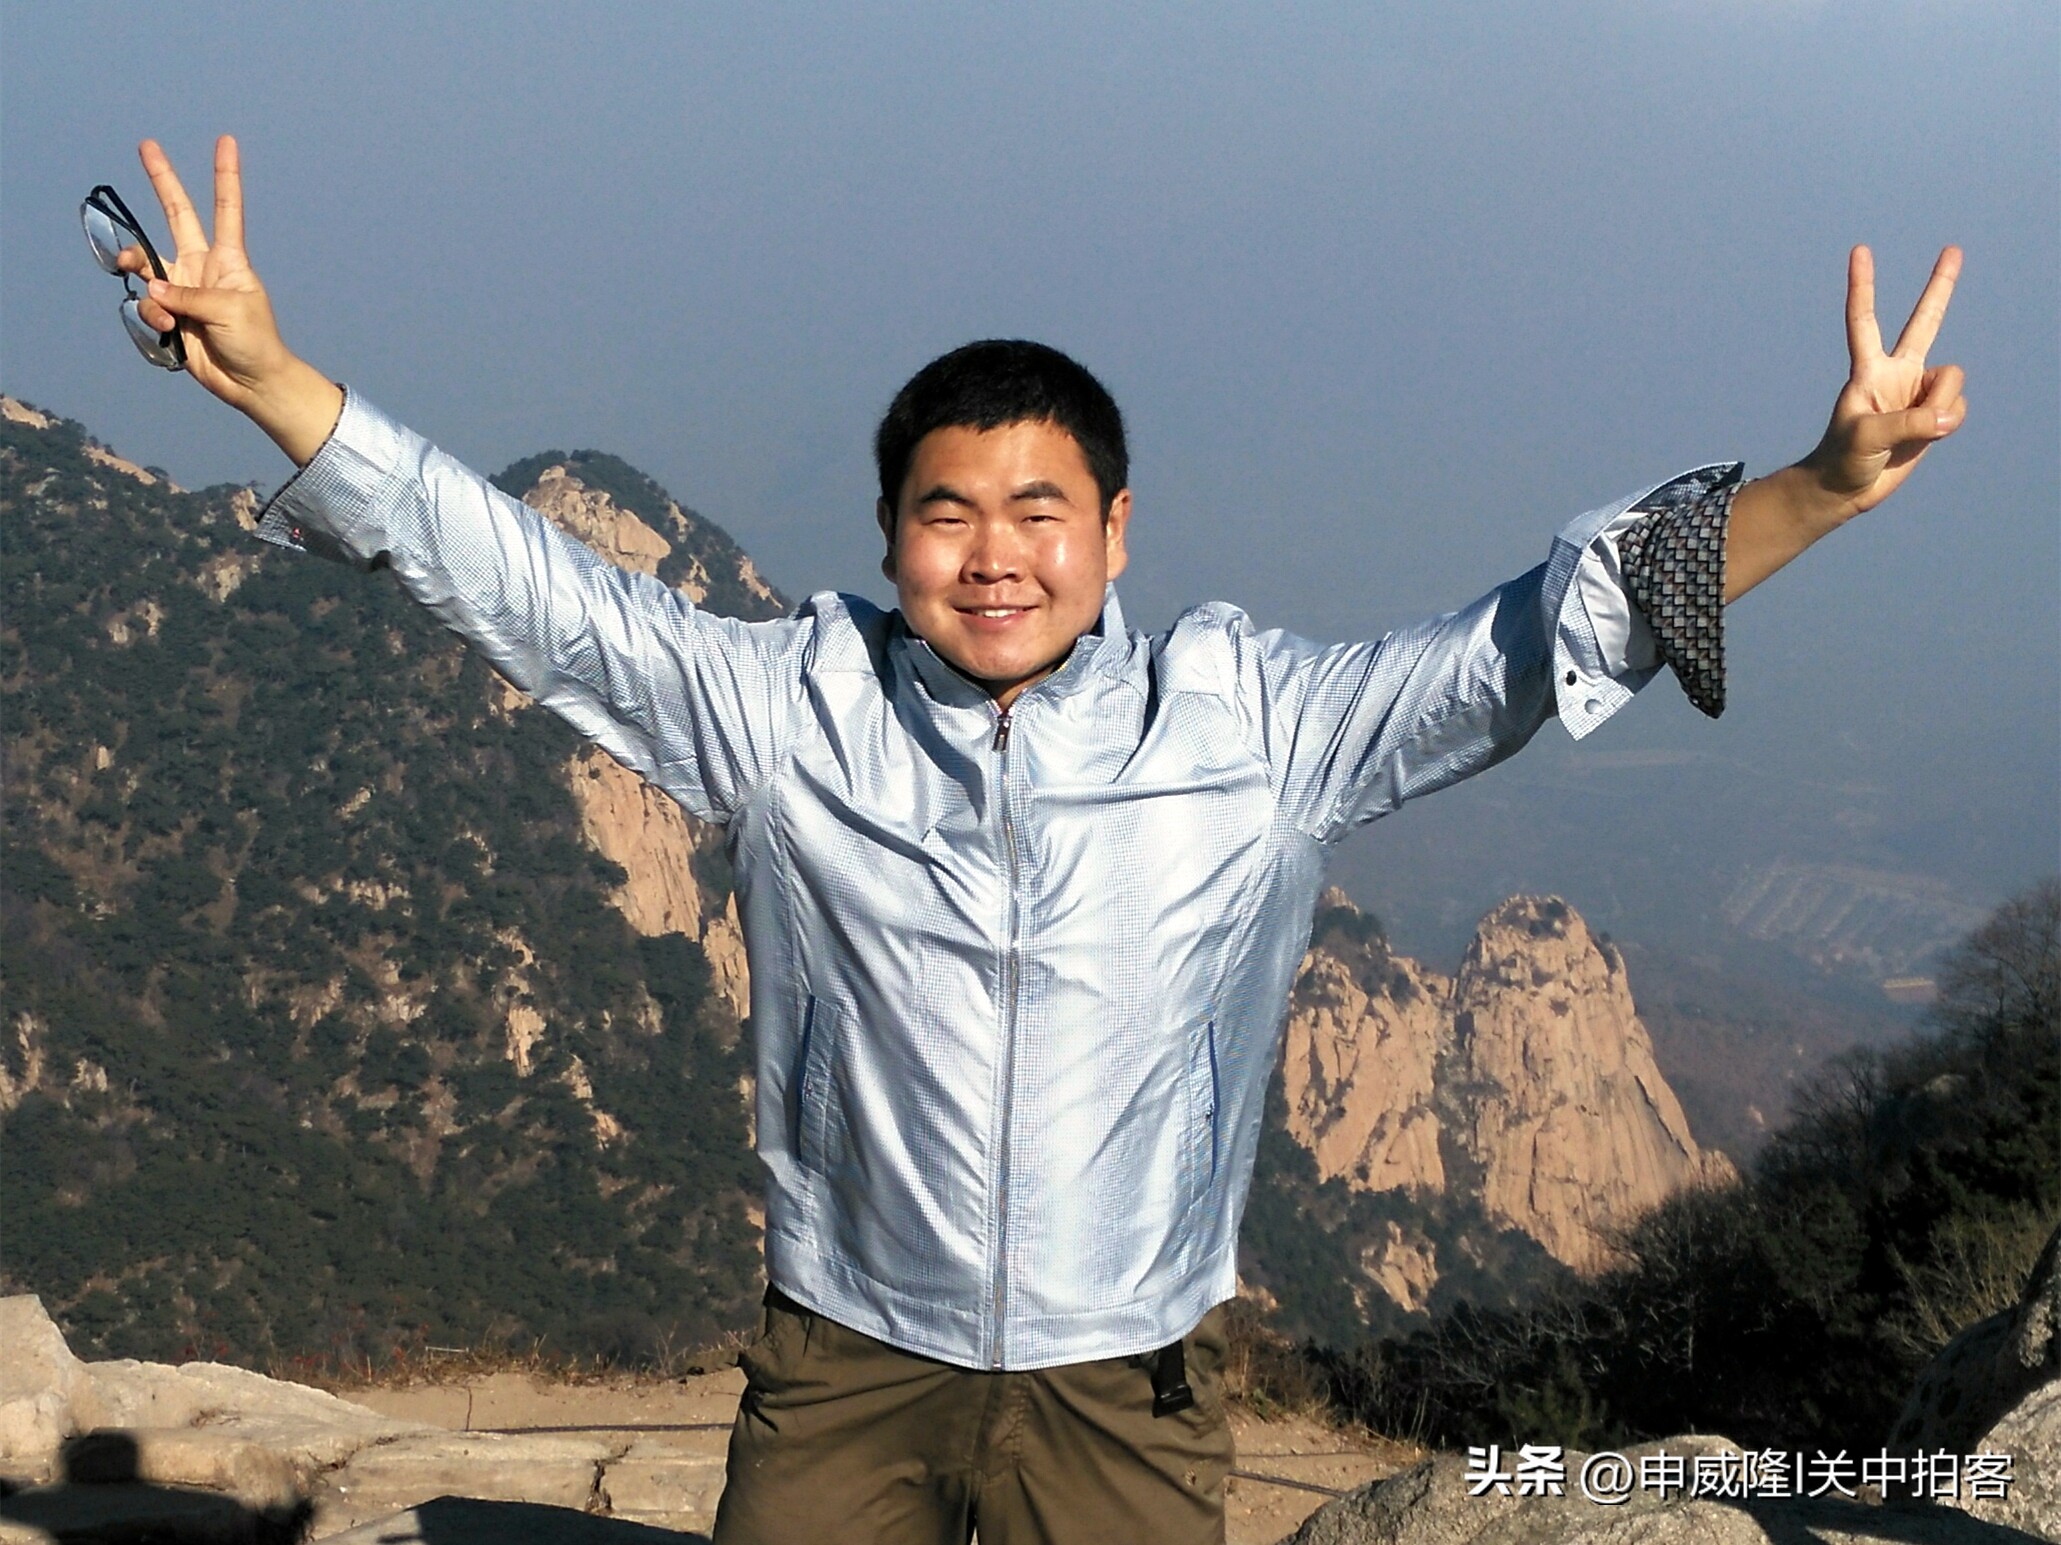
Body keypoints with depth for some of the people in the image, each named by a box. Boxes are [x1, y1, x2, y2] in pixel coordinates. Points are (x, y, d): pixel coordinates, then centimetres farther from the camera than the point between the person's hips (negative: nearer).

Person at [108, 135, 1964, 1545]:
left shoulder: (1253, 721, -5)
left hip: (1126, 1384, 0)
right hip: (847, 1360, 1)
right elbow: (532, 590, -3)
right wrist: (273, 382, -11)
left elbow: (1530, 640, -9)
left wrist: (1821, 489, -22)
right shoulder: (792, 708, -2)